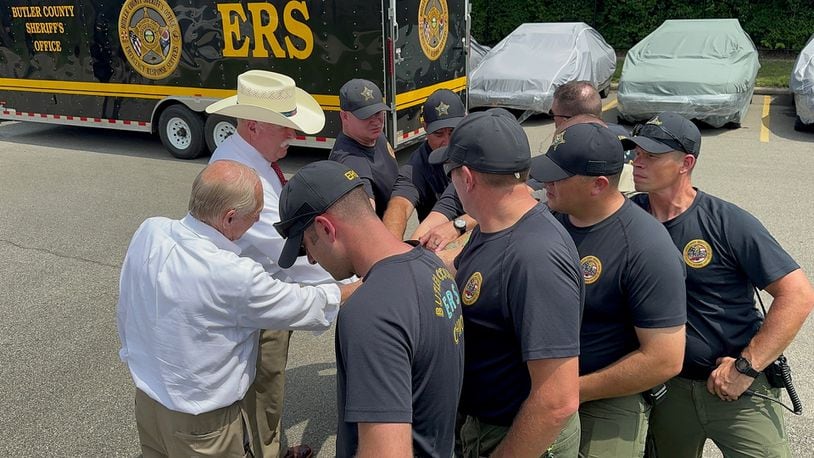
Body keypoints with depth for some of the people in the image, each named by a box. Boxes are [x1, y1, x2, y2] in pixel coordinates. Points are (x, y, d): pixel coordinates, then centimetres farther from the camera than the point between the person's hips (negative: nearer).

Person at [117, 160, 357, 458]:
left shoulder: (148, 232, -15)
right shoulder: (235, 278, -33)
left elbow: (124, 313, 0)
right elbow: (310, 306, -18)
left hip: (144, 401, 7)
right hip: (201, 426, -7)